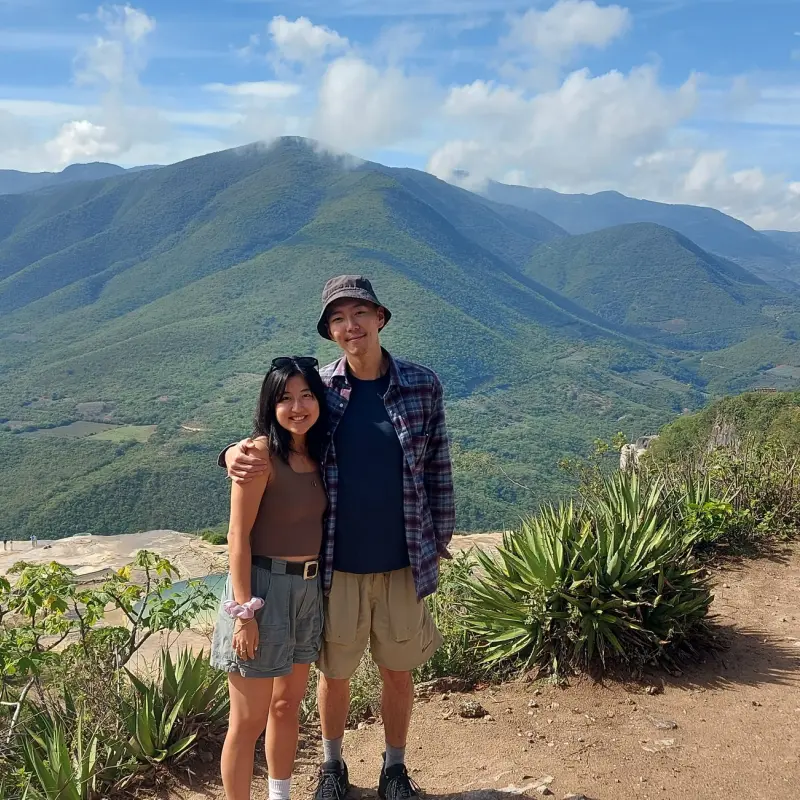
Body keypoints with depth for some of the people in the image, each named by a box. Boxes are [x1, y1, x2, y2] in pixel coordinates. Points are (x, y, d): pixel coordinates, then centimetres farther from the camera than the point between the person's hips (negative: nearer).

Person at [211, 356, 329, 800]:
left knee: (287, 704, 22)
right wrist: (245, 612, -19)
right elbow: (238, 536, -16)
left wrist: (321, 586, 11)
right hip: (264, 587, -7)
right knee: (248, 720, 4)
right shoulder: (261, 453, -16)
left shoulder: (317, 452, 5)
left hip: (310, 589, 7)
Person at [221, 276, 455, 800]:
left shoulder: (422, 386, -5)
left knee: (398, 672, 16)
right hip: (336, 565, 0)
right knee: (335, 672, 16)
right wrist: (235, 453, -22)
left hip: (402, 564, 0)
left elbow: (438, 470, 0)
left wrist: (439, 542, 2)